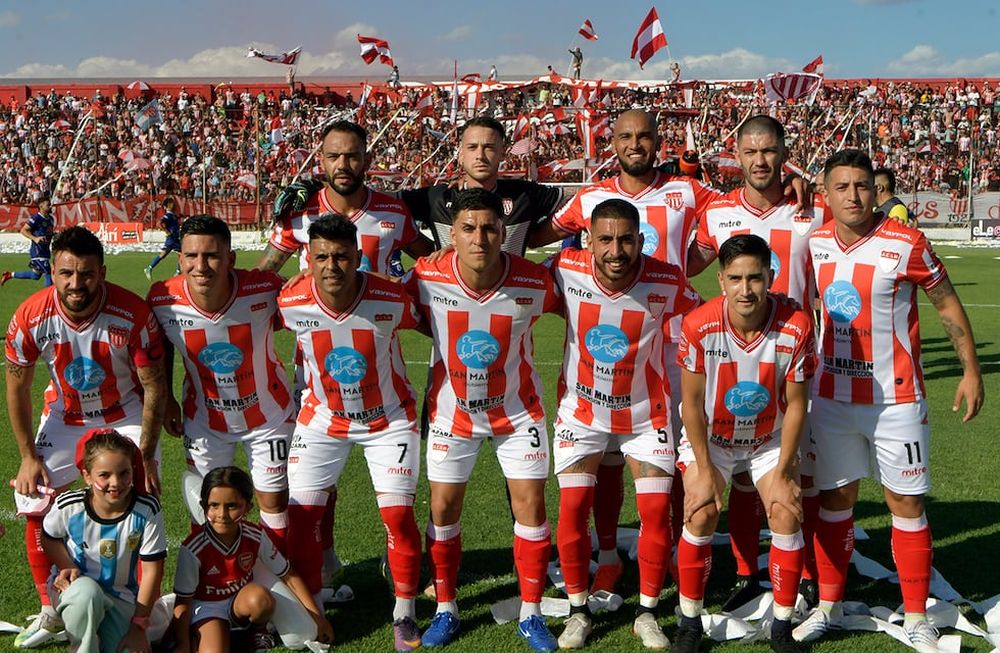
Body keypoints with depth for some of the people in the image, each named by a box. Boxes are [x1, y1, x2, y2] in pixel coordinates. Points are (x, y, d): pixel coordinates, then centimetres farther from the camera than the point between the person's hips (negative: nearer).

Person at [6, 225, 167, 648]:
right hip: (64, 417, 2)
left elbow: (154, 387, -17)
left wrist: (146, 455, -16)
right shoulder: (30, 318, -23)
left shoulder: (133, 315, -29)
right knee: (38, 512, -2)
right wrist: (28, 456, -6)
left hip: (126, 416, -2)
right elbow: (17, 387, -7)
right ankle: (51, 611, 15)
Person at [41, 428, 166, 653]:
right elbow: (49, 538, 7)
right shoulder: (69, 506, -17)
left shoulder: (147, 511, -20)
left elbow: (151, 571, -12)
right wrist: (67, 566, -12)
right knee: (87, 592, -37)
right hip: (75, 588, -1)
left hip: (121, 600, 1)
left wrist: (139, 626, -11)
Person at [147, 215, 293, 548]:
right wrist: (165, 398, 5)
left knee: (275, 504, 10)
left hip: (268, 414, -1)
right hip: (204, 418, 1)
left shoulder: (265, 289, -30)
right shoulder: (162, 300, -23)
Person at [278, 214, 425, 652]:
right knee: (301, 513, -3)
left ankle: (405, 613, 14)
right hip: (322, 418, 2)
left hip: (389, 418, -1)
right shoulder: (291, 303, -20)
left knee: (398, 513, -7)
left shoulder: (392, 299, -24)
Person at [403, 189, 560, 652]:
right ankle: (445, 611, 23)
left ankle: (531, 615, 16)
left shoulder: (534, 282, -22)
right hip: (452, 409, 1)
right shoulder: (427, 279, -22)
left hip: (518, 409, 0)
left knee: (530, 504, 0)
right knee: (443, 508, 5)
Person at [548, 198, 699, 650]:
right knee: (572, 510, -2)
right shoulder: (566, 269, -19)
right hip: (581, 409, 1)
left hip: (646, 413, 0)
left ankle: (647, 614, 18)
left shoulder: (667, 283, -22)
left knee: (657, 512, -1)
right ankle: (578, 611, 17)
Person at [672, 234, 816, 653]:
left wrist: (782, 473, -12)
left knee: (787, 514, -10)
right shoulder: (699, 325, -28)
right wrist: (704, 470, -12)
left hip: (771, 438, 1)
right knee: (700, 514, -14)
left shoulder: (796, 327, -26)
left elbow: (796, 404, -14)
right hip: (710, 435, -1)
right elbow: (692, 403, -15)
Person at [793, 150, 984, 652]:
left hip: (895, 399, -3)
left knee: (906, 504, 3)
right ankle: (828, 606, 23)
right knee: (835, 499, 11)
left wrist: (971, 370, -4)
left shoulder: (905, 244, -12)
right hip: (831, 398, 3)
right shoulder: (813, 244, 0)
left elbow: (947, 305, -2)